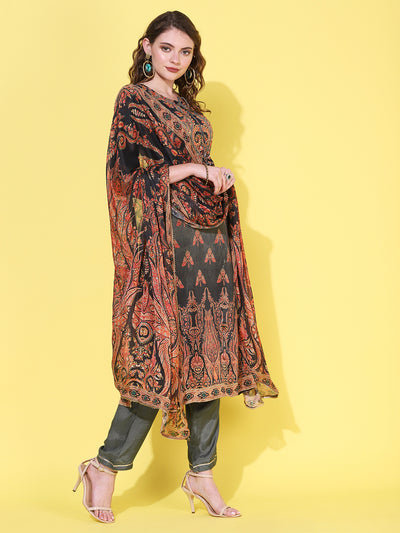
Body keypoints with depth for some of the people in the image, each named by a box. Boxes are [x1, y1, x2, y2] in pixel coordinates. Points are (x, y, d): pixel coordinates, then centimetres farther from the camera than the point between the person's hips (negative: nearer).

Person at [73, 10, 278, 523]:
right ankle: (106, 466, 6)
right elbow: (130, 173, -13)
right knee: (165, 354, -8)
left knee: (208, 353, 7)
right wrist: (196, 169, -12)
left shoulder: (186, 104, 19)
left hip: (209, 236, 8)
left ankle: (201, 472, 16)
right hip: (167, 238, -8)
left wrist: (218, 177, 3)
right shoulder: (133, 101, -3)